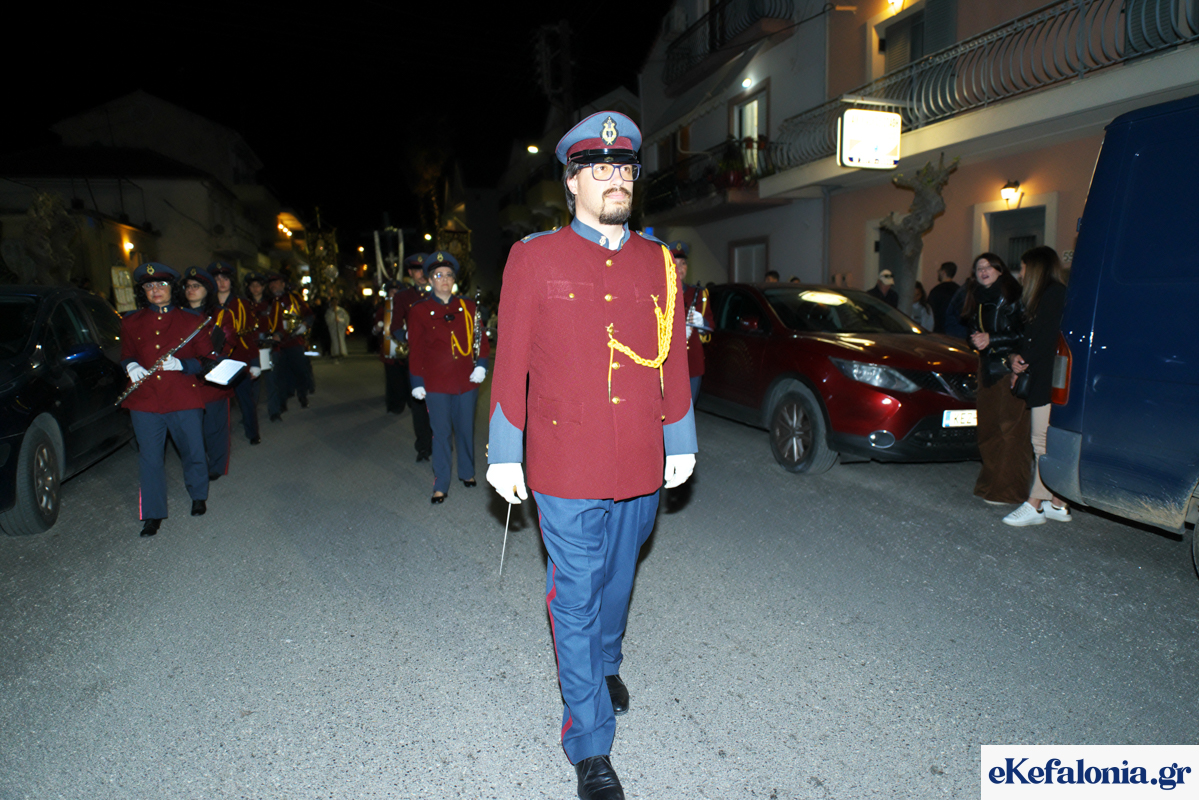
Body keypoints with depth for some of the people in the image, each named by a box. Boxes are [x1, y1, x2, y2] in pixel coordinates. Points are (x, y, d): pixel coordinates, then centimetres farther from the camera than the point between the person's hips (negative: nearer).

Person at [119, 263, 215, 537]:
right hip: (145, 401, 2)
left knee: (193, 451, 8)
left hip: (184, 399, -1)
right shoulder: (131, 323, 11)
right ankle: (153, 515, 14)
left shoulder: (191, 321, 5)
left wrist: (180, 364, -14)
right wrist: (130, 365, -3)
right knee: (150, 458, 4)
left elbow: (207, 359, 4)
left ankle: (199, 496, 33)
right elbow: (126, 354, 21)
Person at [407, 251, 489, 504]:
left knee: (466, 429, 12)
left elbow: (480, 338, 9)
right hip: (437, 383, -2)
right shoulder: (419, 311, 0)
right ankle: (440, 486, 11)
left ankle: (467, 472, 33)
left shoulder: (468, 307, 6)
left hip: (467, 380, 2)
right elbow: (415, 349, 1)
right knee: (441, 433, 2)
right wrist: (417, 382, -2)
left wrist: (481, 364, -4)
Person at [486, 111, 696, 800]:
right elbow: (512, 359, -3)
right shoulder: (535, 258, -3)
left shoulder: (657, 261, 6)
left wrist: (681, 440, 10)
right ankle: (591, 744, 23)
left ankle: (606, 662, 51)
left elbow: (674, 357, 10)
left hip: (641, 465, 4)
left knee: (618, 578, 22)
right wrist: (505, 453, -2)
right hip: (567, 466, -3)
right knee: (577, 600, 6)